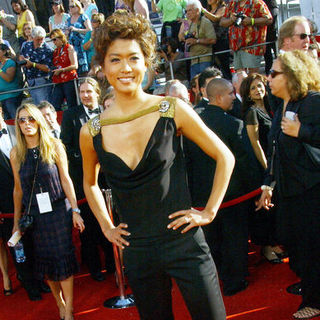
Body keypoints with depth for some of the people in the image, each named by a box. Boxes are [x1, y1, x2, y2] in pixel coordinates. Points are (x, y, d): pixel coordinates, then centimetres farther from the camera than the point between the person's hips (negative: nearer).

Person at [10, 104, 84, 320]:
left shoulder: (54, 146, -3)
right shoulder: (16, 153, 2)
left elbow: (65, 179, -4)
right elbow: (18, 189, 7)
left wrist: (75, 210, -8)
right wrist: (16, 222, 10)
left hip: (59, 211, -2)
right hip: (35, 215, 2)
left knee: (63, 258, -2)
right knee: (46, 261, 9)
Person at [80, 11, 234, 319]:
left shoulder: (171, 110, -7)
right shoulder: (91, 132, -2)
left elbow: (225, 157, 2)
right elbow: (90, 183, 19)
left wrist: (209, 212, -1)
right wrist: (106, 226, 11)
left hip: (185, 244, -2)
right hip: (138, 254, 2)